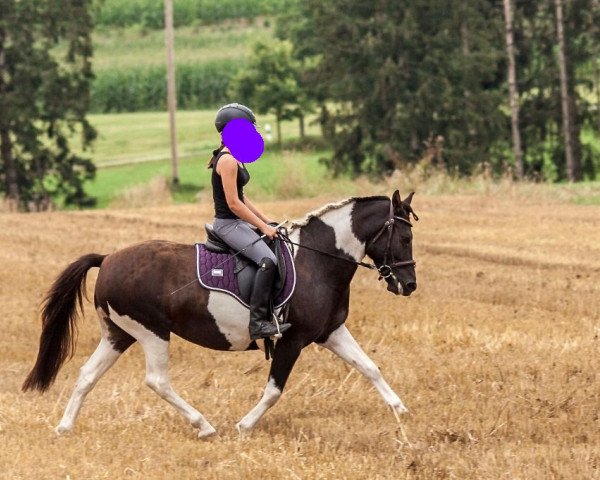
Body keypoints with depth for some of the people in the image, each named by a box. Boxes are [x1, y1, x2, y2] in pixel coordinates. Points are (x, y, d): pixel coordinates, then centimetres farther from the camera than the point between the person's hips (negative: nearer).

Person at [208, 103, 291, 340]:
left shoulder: (235, 159, 14)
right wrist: (263, 227, -16)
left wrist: (267, 221, 14)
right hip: (228, 224, -11)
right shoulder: (227, 161, -17)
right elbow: (233, 203, -21)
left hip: (238, 223, 11)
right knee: (268, 260, -27)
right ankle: (258, 322, -30)